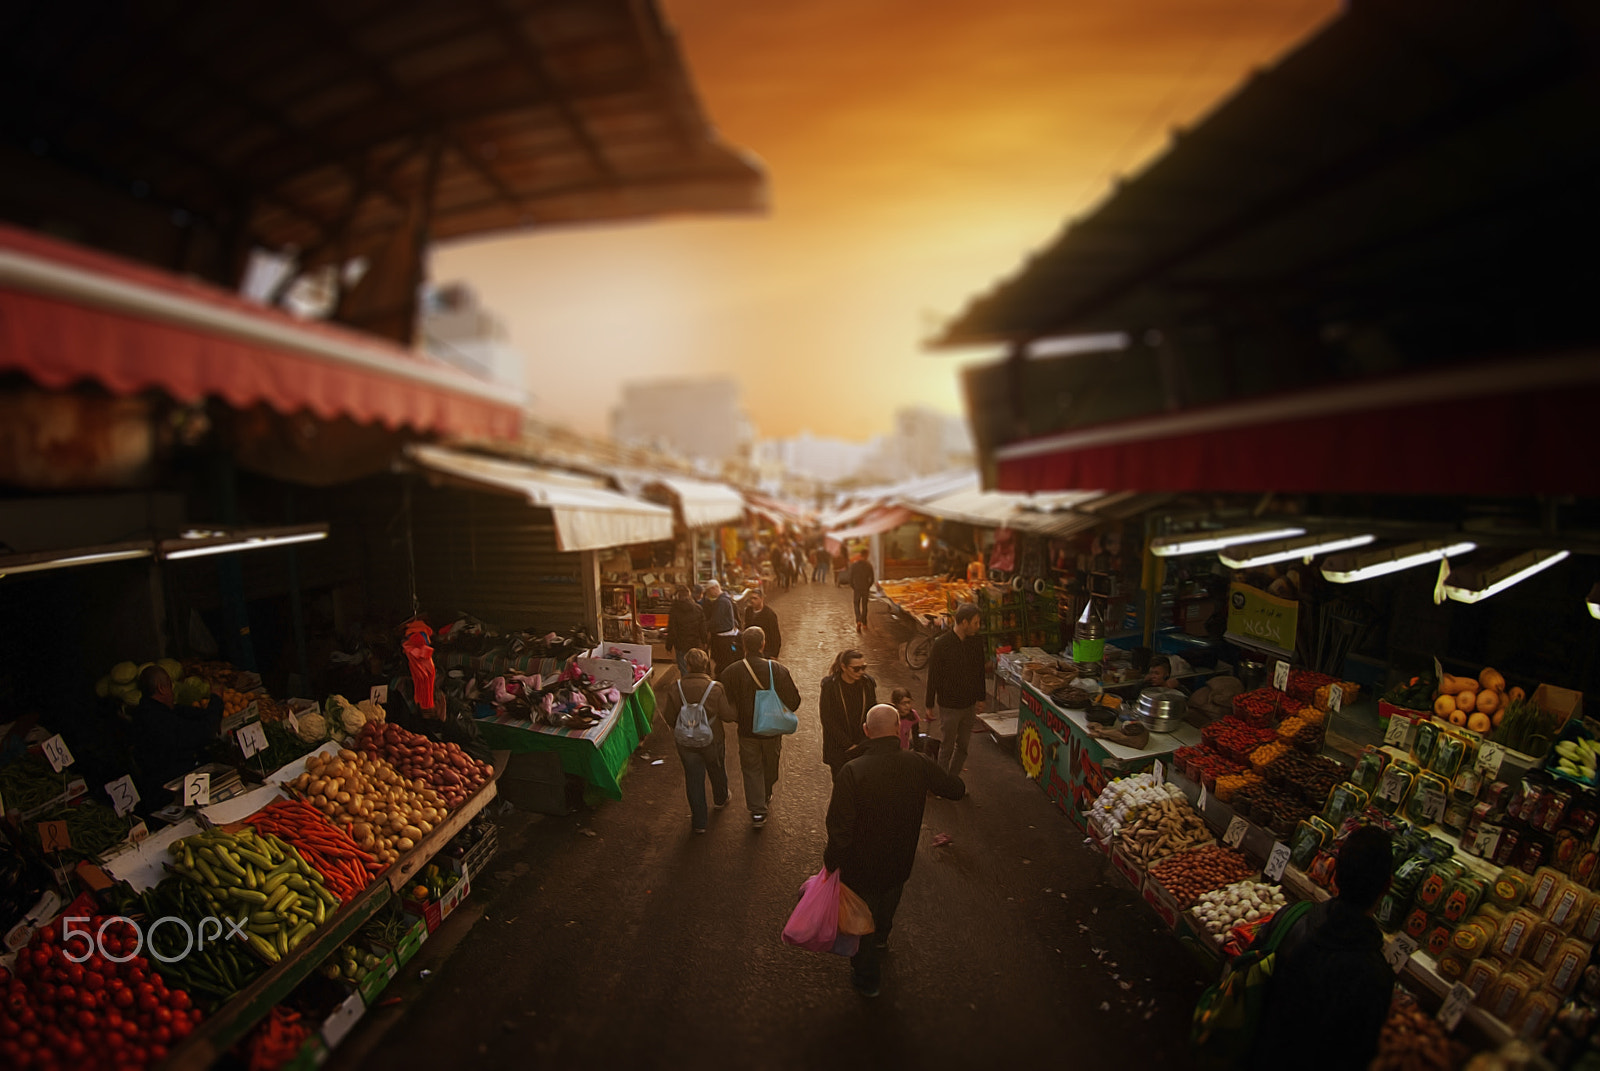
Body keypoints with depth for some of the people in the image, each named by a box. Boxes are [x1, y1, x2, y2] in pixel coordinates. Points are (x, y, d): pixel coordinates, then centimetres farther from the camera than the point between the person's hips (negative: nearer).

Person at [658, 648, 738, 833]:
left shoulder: (676, 687, -14)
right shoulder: (716, 688, -19)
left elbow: (669, 716, -7)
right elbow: (728, 715, -14)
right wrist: (740, 713, 5)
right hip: (711, 740, 0)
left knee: (693, 779, 13)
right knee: (717, 771, 26)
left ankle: (699, 822, 19)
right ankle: (721, 800, 52)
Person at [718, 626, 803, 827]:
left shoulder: (732, 671, -17)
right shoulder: (778, 670, -17)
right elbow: (793, 701, -11)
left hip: (747, 730, -1)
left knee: (751, 769, 12)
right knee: (770, 767, 23)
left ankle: (757, 810, 8)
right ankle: (766, 799, 43)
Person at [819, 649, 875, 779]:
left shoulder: (868, 683, 1)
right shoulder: (830, 685, -10)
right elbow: (827, 719, -9)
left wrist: (865, 743, -3)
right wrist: (848, 745, -11)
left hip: (863, 747, 2)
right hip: (838, 749, -2)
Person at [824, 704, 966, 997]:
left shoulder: (852, 772, -31)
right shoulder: (917, 765, -20)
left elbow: (840, 830, -29)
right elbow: (957, 790, -3)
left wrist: (830, 863, -12)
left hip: (860, 868, -4)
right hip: (900, 863, 4)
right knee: (888, 905, 36)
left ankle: (865, 979, 44)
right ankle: (881, 939, 65)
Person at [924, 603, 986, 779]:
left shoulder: (976, 642, -2)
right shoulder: (942, 644, -17)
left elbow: (980, 672, 11)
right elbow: (933, 676, -10)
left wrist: (980, 698, 15)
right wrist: (929, 705, -6)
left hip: (969, 705, 5)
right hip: (949, 706, -5)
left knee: (963, 746, 15)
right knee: (947, 748, 5)